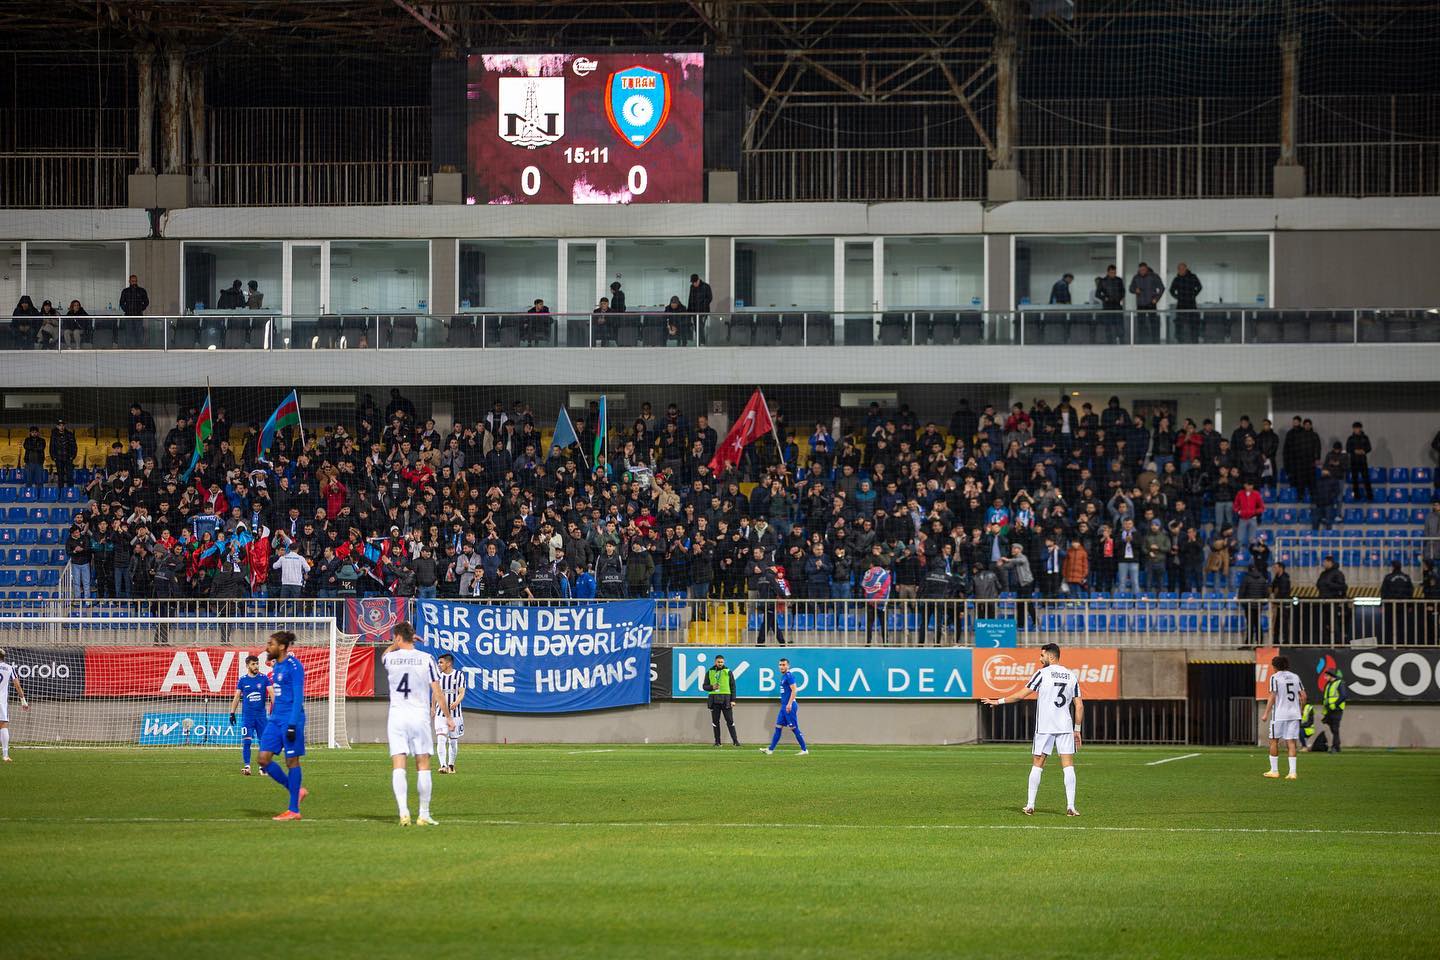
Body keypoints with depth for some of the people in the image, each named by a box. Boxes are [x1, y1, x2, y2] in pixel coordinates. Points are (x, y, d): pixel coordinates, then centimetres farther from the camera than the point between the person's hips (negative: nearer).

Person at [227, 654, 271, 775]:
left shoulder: (264, 679, 2)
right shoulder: (242, 680, 4)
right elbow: (237, 697, 9)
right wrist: (232, 713, 4)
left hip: (261, 715, 0)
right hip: (247, 715, 0)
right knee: (246, 741, -6)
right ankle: (246, 766, -2)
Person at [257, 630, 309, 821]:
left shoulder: (294, 666, -12)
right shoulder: (276, 666, 14)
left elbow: (298, 697, -15)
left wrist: (292, 725, -20)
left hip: (291, 719, -9)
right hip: (276, 719, 9)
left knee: (292, 761, -3)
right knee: (264, 759, 1)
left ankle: (293, 810, 3)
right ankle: (296, 790, 16)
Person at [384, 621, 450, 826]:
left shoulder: (390, 659, 0)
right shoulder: (426, 659, -3)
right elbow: (437, 690, -2)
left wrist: (402, 643, 35)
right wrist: (448, 716, 5)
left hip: (397, 717, 0)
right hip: (420, 715, 0)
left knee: (398, 766, -3)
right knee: (423, 766, 6)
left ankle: (403, 811, -17)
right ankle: (424, 815, 7)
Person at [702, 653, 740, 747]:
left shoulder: (728, 672, 5)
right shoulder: (710, 672, 8)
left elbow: (733, 686, 5)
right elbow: (704, 686, 10)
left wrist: (733, 700, -3)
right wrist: (712, 687, -12)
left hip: (725, 699, -2)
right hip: (714, 700, 2)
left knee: (730, 721, -4)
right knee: (715, 721, 4)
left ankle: (735, 740, -3)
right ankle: (717, 741, 10)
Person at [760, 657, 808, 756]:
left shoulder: (789, 676, -12)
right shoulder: (783, 676, 17)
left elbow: (793, 690, -19)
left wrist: (789, 704, -24)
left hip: (789, 707, -10)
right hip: (784, 706, 10)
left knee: (794, 728, -6)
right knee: (778, 728, 8)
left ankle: (804, 750, 0)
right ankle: (770, 749, 9)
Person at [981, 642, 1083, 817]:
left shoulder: (1043, 673, -4)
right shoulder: (1072, 676, 8)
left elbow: (1022, 695, -3)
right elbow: (1079, 706, 7)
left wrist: (999, 701, 9)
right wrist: (1077, 730, 15)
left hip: (1044, 727, -2)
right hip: (1065, 727, 2)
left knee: (1037, 765, 7)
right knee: (1068, 765, 0)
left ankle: (1030, 805, 8)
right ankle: (1070, 807, -10)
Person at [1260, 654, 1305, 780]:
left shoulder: (1275, 677, -4)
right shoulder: (1295, 677, 10)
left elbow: (1272, 696, -10)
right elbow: (1303, 696, 9)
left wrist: (1266, 713, -7)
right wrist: (1299, 709, 23)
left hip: (1279, 714, -4)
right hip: (1294, 715, 4)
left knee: (1274, 741, 8)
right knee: (1291, 742, 3)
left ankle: (1274, 771, 11)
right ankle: (1292, 772, -6)